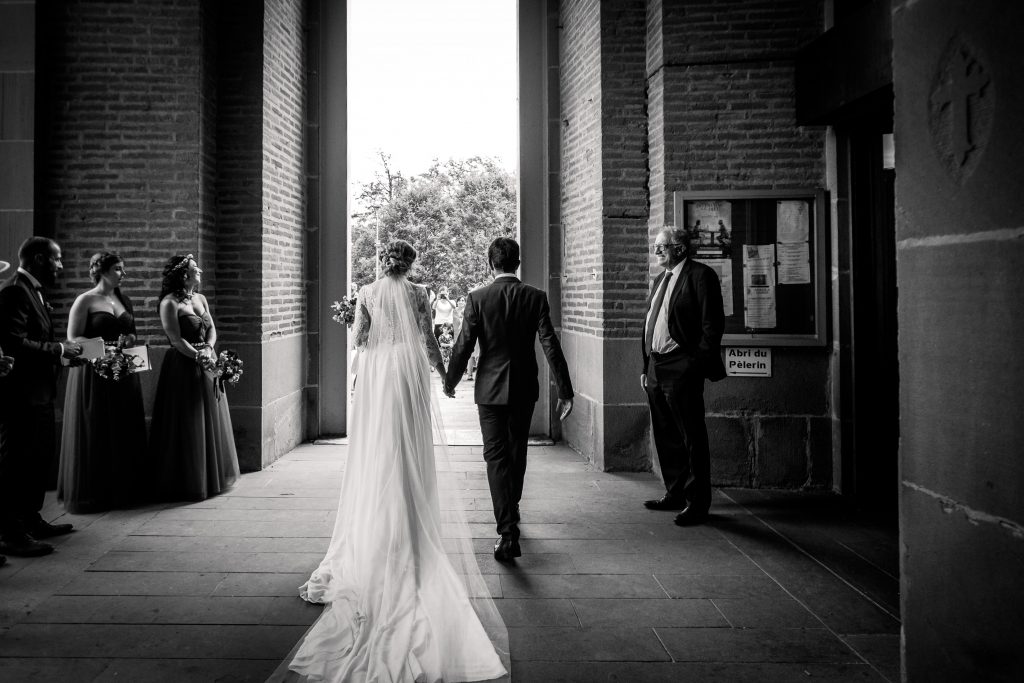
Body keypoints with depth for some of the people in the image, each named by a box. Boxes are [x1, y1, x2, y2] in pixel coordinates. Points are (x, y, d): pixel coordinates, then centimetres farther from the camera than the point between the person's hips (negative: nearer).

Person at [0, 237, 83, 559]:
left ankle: (31, 521, 31)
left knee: (40, 457, 19)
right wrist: (59, 349, -19)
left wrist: (63, 352, 6)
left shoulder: (32, 290, 16)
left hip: (38, 392, 11)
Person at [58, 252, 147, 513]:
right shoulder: (85, 301, -4)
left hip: (124, 373, 6)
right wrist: (106, 345, -20)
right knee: (96, 435, -2)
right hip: (94, 373, -6)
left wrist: (129, 340, -2)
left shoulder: (124, 301, 15)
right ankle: (93, 495, 6)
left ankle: (123, 490, 13)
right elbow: (72, 339, -9)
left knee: (124, 434, 6)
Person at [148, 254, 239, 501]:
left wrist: (208, 349, -9)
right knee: (187, 426, -2)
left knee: (211, 422, 12)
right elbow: (176, 339, -16)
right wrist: (198, 356, -20)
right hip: (184, 367, -8)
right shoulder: (170, 303, -10)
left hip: (207, 365, 8)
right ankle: (187, 483, 6)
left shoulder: (201, 299, 13)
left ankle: (211, 478, 23)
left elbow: (212, 329, 9)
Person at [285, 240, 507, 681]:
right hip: (408, 369, -1)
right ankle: (410, 532, 7)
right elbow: (428, 339, 1)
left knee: (376, 453, 7)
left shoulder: (367, 293, 2)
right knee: (409, 452, 4)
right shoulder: (417, 293, -2)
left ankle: (373, 533, 11)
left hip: (376, 372, 1)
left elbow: (359, 338, 1)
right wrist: (443, 371, 14)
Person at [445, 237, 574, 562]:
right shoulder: (535, 297, -4)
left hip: (491, 388, -2)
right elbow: (551, 346, -9)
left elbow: (463, 346, -7)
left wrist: (450, 382, 9)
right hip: (525, 388, 2)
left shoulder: (477, 298, -8)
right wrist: (565, 391, -7)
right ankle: (511, 511, 42)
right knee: (517, 451, 21)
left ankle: (508, 532, -11)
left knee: (497, 456, -1)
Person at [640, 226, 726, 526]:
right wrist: (646, 366, 14)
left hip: (682, 371, -8)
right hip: (655, 370, 9)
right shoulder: (660, 280, 18)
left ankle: (697, 504, 7)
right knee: (665, 437, 15)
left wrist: (698, 365, -16)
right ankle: (675, 494, 27)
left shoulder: (701, 276, -7)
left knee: (691, 438, -1)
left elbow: (712, 324, -12)